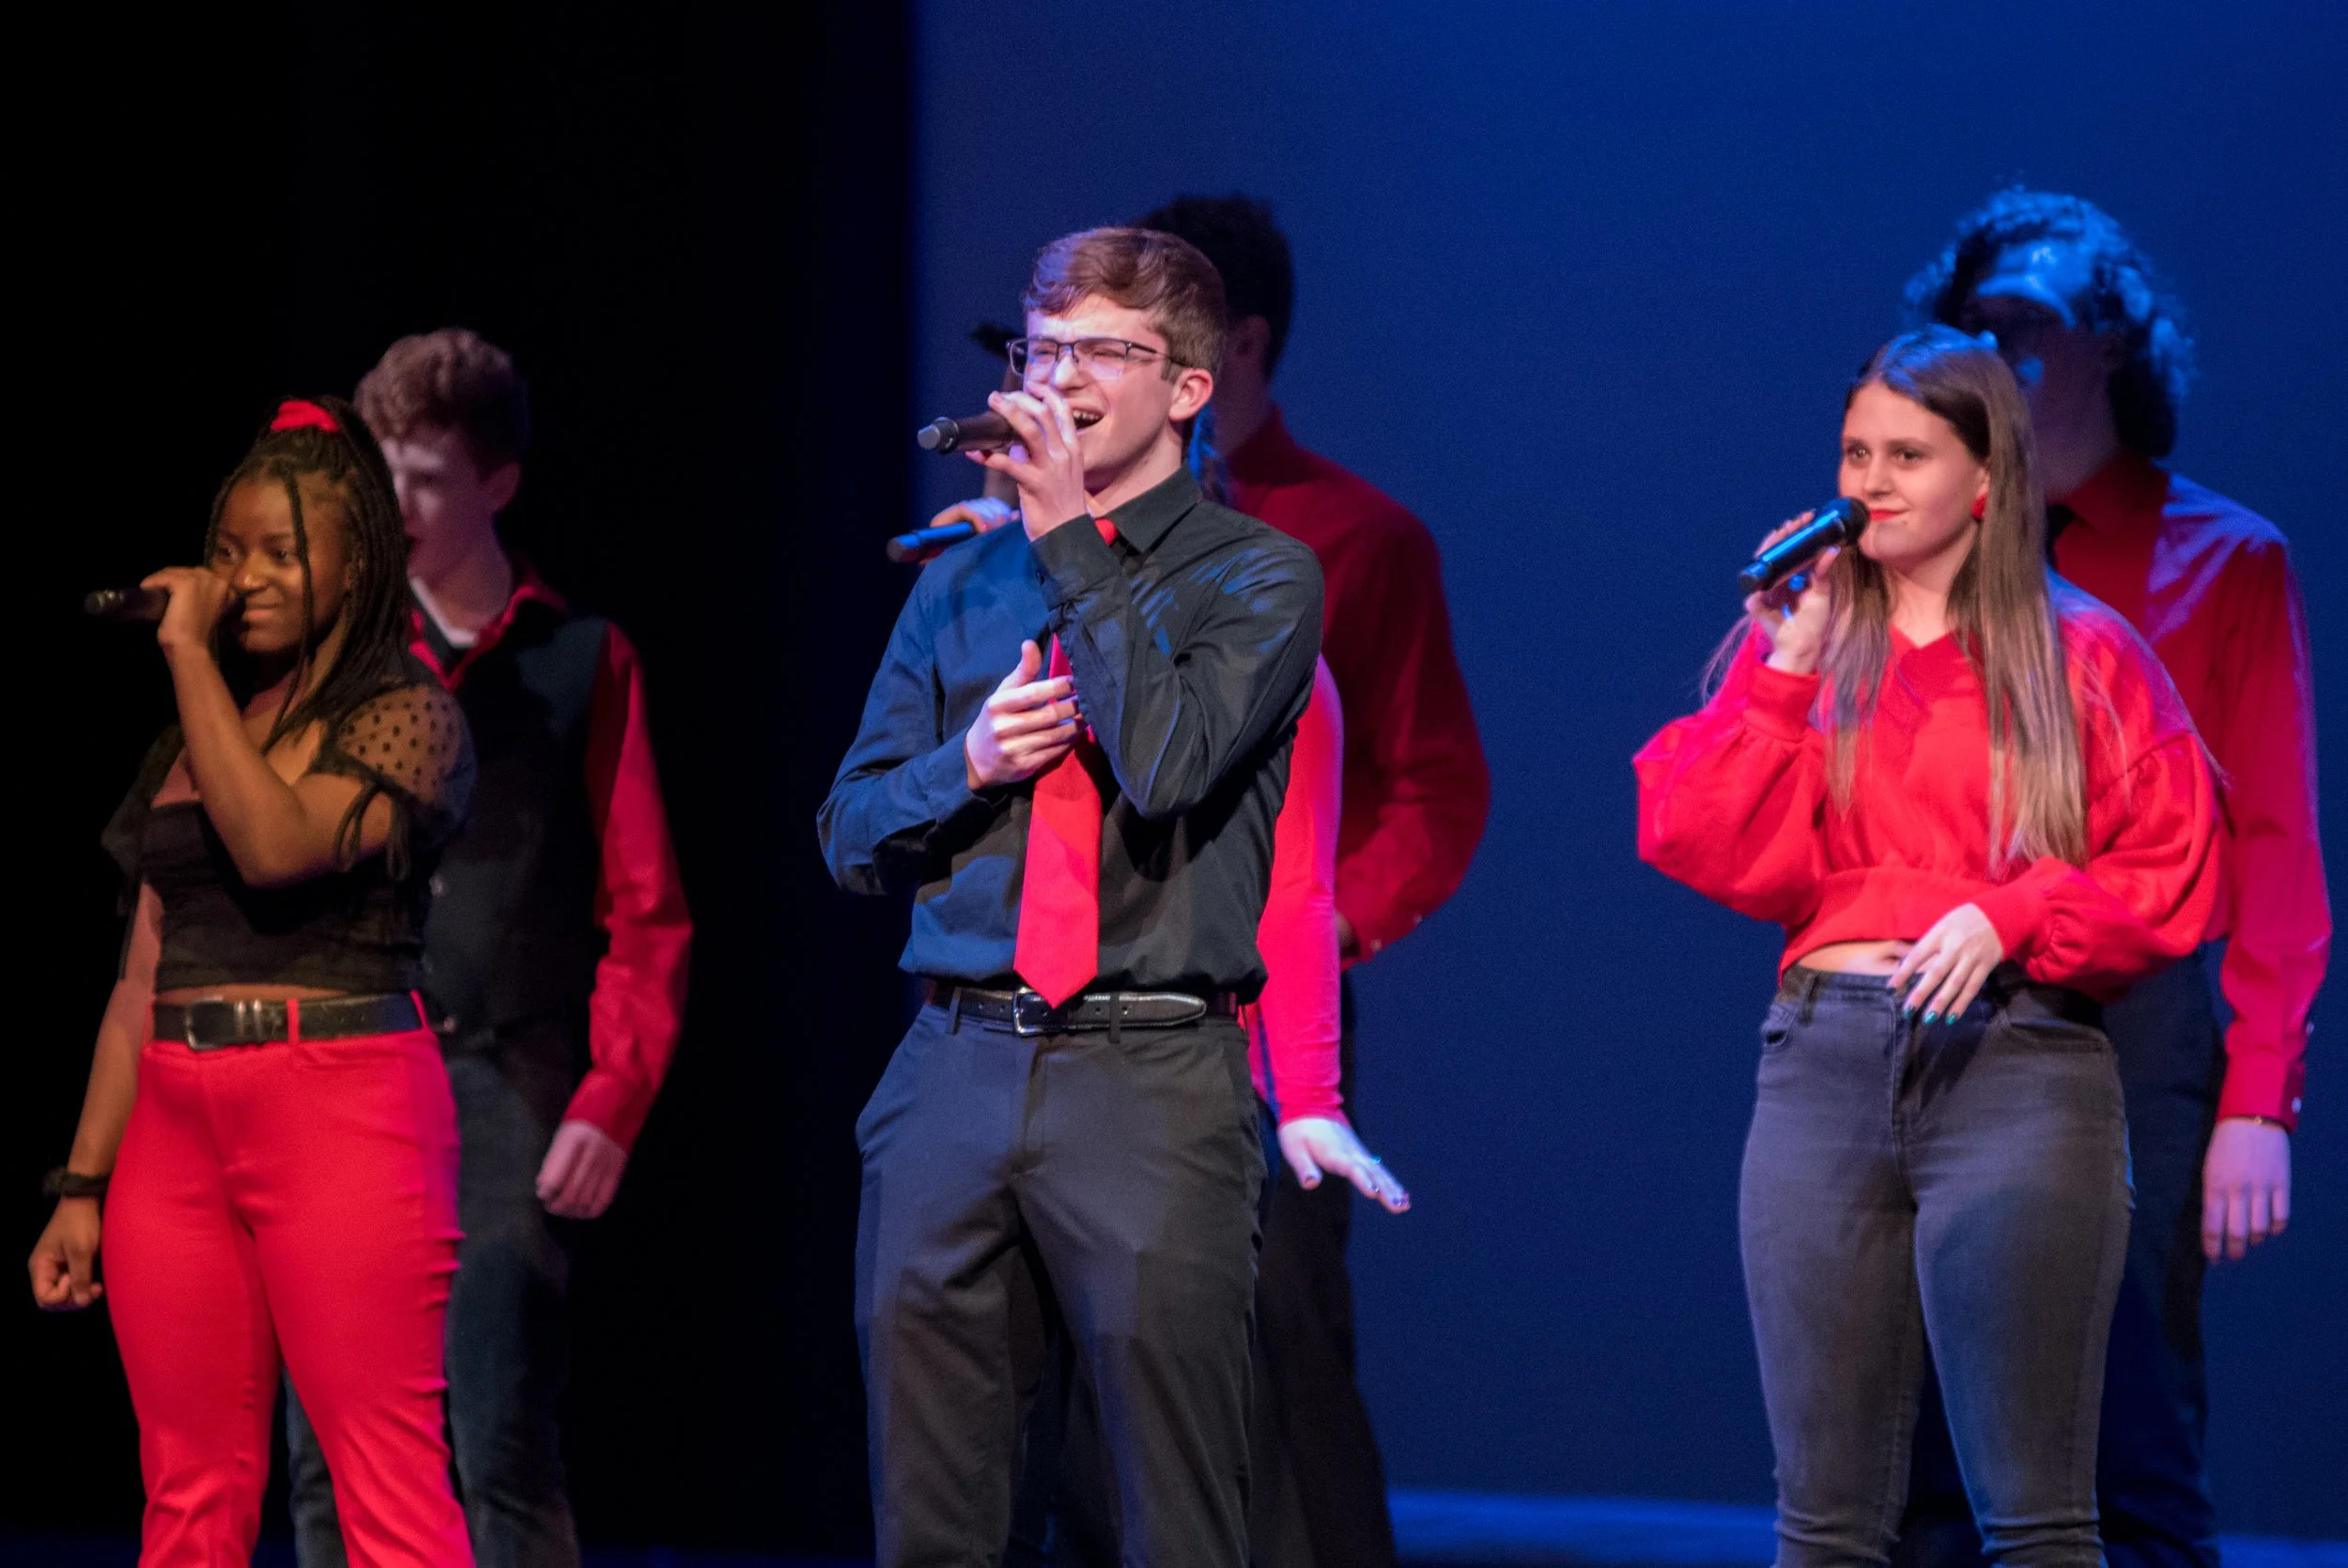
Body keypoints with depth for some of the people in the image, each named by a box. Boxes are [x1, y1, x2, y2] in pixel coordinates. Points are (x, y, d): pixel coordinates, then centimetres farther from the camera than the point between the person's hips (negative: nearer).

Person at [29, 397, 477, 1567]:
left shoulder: (409, 719, 0)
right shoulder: (192, 740, 18)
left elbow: (278, 843, -18)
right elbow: (144, 977, 17)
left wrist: (190, 655, -11)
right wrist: (82, 1186, 12)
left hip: (341, 1106, -6)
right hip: (178, 1120, 6)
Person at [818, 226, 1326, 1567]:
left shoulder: (1257, 578, 3)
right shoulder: (964, 585, 18)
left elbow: (1168, 761, -16)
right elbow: (852, 839, 18)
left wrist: (1069, 536, -11)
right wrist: (969, 765, -3)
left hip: (1152, 1083, -5)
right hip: (958, 1068, 5)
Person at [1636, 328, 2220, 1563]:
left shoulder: (2083, 656, 7)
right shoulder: (1799, 645, 14)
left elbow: (2169, 883, 2)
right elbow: (1715, 850, 3)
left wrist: (2010, 917, -12)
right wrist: (1786, 666, -2)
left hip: (2016, 1056, -3)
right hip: (1823, 1054, 3)